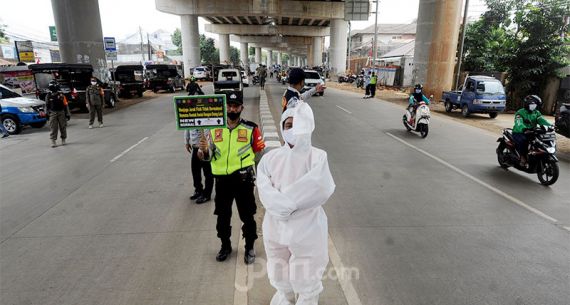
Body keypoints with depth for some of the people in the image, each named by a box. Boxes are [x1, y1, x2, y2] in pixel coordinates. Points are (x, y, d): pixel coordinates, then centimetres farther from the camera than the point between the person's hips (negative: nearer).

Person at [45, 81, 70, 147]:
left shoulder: (61, 95, -4)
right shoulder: (48, 96, 2)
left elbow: (65, 105, -1)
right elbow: (47, 105, 12)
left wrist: (67, 114, -2)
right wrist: (47, 113, 11)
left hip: (61, 113, -1)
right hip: (53, 113, 1)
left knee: (63, 127, 9)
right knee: (53, 128, -2)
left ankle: (63, 139, 23)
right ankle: (53, 141, 0)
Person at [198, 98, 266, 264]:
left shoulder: (251, 129, -5)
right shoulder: (214, 128, 3)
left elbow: (261, 153, 1)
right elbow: (208, 156, 4)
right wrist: (204, 150, -18)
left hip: (243, 180, -2)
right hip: (222, 180, 3)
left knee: (247, 216, 9)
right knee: (222, 216, 16)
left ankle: (250, 248, 29)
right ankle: (225, 246, 37)